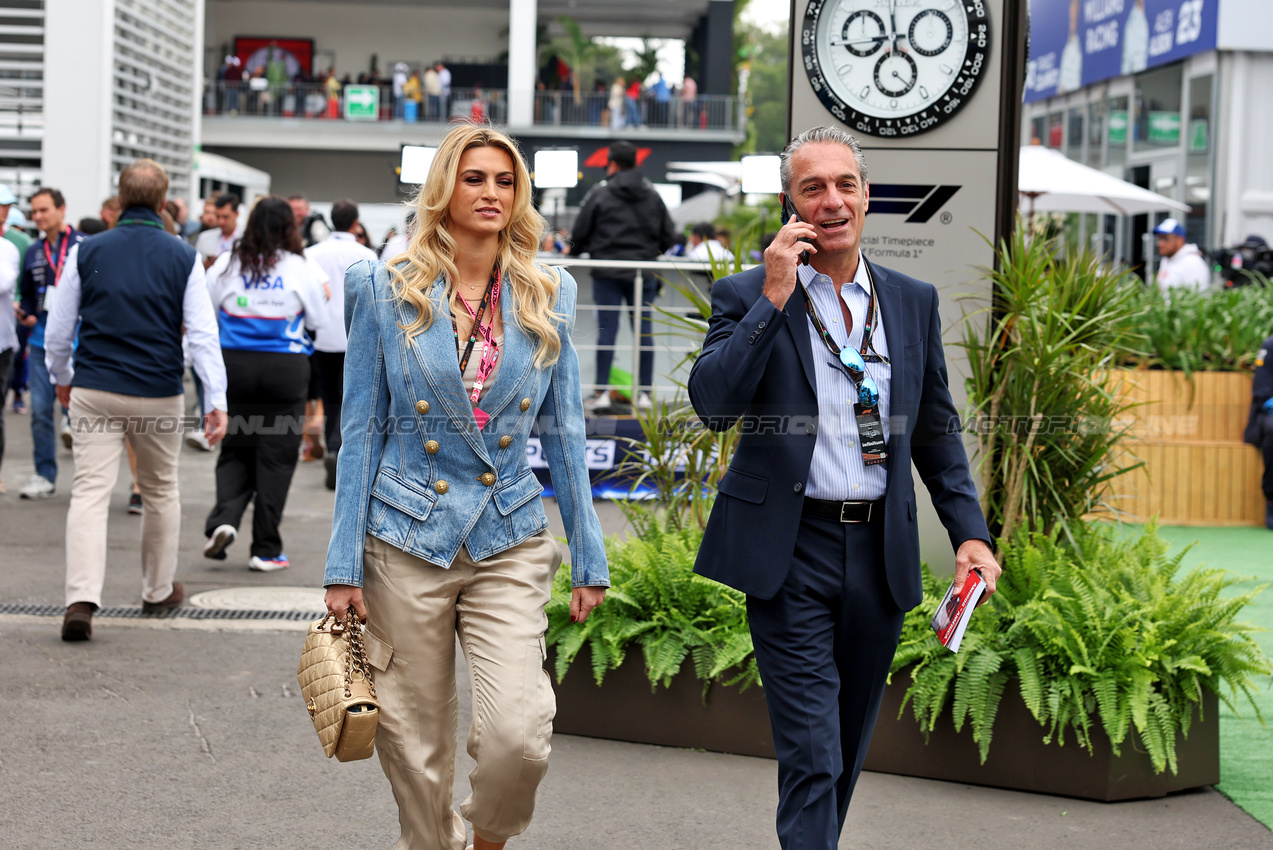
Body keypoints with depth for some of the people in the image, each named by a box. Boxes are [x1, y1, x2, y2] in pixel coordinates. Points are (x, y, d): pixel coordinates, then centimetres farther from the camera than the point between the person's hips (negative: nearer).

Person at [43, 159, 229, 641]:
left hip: (94, 391, 0)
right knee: (161, 492, 17)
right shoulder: (183, 258, -1)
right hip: (159, 396, 0)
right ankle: (159, 591, 30)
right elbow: (203, 334, -5)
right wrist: (216, 399, -2)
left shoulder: (86, 253, 1)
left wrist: (62, 377, 24)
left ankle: (81, 599, -19)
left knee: (90, 492, -4)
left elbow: (58, 329, 7)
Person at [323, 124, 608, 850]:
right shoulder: (388, 290, 0)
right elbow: (361, 430, 2)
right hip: (407, 541, -1)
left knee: (519, 734, -13)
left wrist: (590, 558, 6)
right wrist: (344, 564, -2)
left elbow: (565, 430, 9)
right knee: (415, 740, 5)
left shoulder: (548, 297, 5)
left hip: (510, 544, 1)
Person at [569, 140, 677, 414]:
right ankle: (645, 393, 6)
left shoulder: (600, 194, -3)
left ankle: (601, 392, -4)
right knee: (644, 330, 4)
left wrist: (575, 251, 22)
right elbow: (668, 235, 11)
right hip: (644, 273, 3)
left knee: (607, 329, -2)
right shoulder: (653, 196, 8)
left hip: (608, 272, -3)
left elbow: (580, 234, 0)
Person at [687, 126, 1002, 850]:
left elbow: (937, 430, 14)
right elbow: (712, 403, -15)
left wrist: (970, 532, 4)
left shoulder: (914, 301, 10)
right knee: (811, 754, -9)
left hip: (880, 548, 4)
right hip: (791, 552, -4)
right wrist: (773, 299, -18)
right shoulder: (747, 296, 0)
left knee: (847, 748, 15)